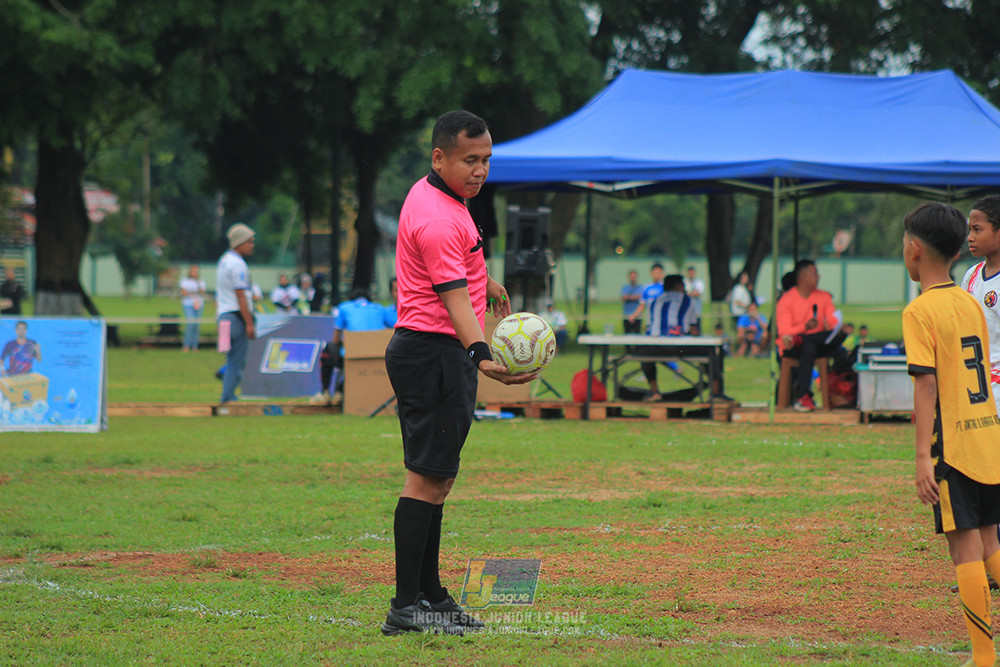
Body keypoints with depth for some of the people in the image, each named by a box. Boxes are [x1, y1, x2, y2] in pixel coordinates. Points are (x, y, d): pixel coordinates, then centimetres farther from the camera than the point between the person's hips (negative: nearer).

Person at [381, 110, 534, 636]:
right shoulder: (437, 220, -21)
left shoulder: (436, 196, 11)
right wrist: (481, 357, -43)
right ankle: (406, 607, -14)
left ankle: (430, 595, 20)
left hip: (444, 357, 11)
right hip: (434, 353, -11)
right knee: (428, 476, -12)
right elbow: (454, 299, -31)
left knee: (438, 477, 14)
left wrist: (485, 279, 45)